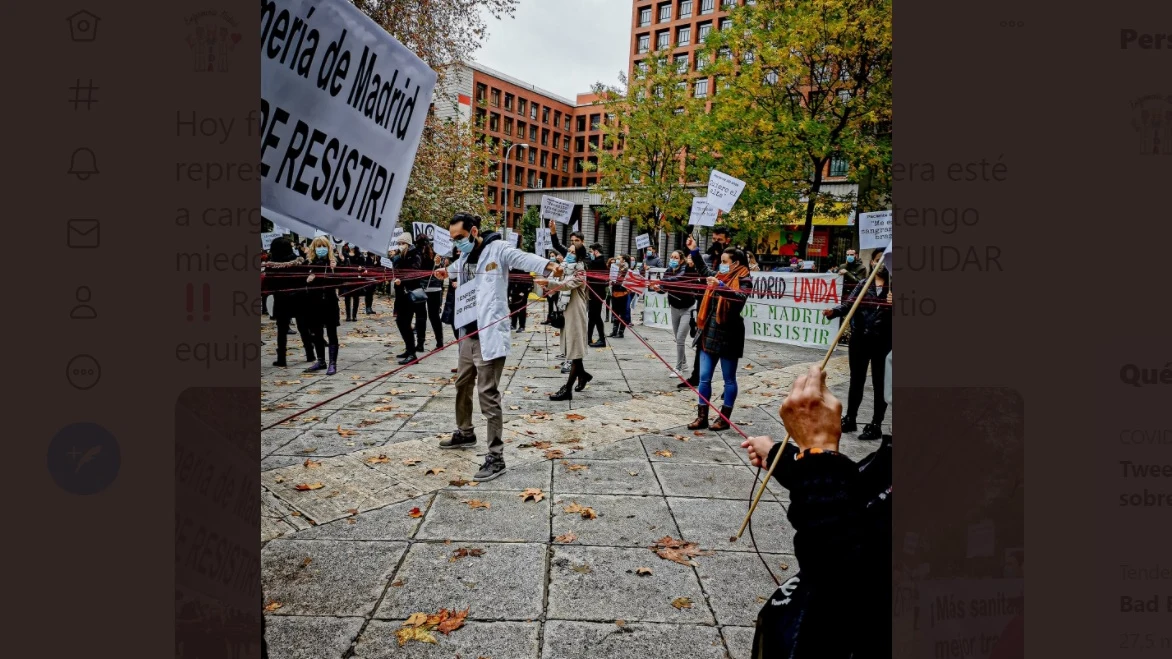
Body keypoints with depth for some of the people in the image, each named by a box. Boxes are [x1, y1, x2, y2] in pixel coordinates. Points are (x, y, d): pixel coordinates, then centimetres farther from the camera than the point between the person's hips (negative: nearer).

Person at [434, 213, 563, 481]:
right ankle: (465, 433, 46)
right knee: (463, 384, 23)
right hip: (467, 333, 9)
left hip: (489, 335, -9)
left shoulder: (497, 249, -10)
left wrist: (548, 265, -51)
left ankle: (495, 457, -3)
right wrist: (445, 272, 64)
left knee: (488, 394, -10)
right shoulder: (464, 257, 15)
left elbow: (524, 258, -30)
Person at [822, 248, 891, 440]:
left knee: (879, 383, 5)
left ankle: (876, 425, 15)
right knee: (856, 380, 12)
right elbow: (848, 303, -5)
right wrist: (833, 311, -24)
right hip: (859, 338, 2)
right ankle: (850, 419, 24)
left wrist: (893, 304, -23)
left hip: (883, 341, -2)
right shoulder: (863, 284, 8)